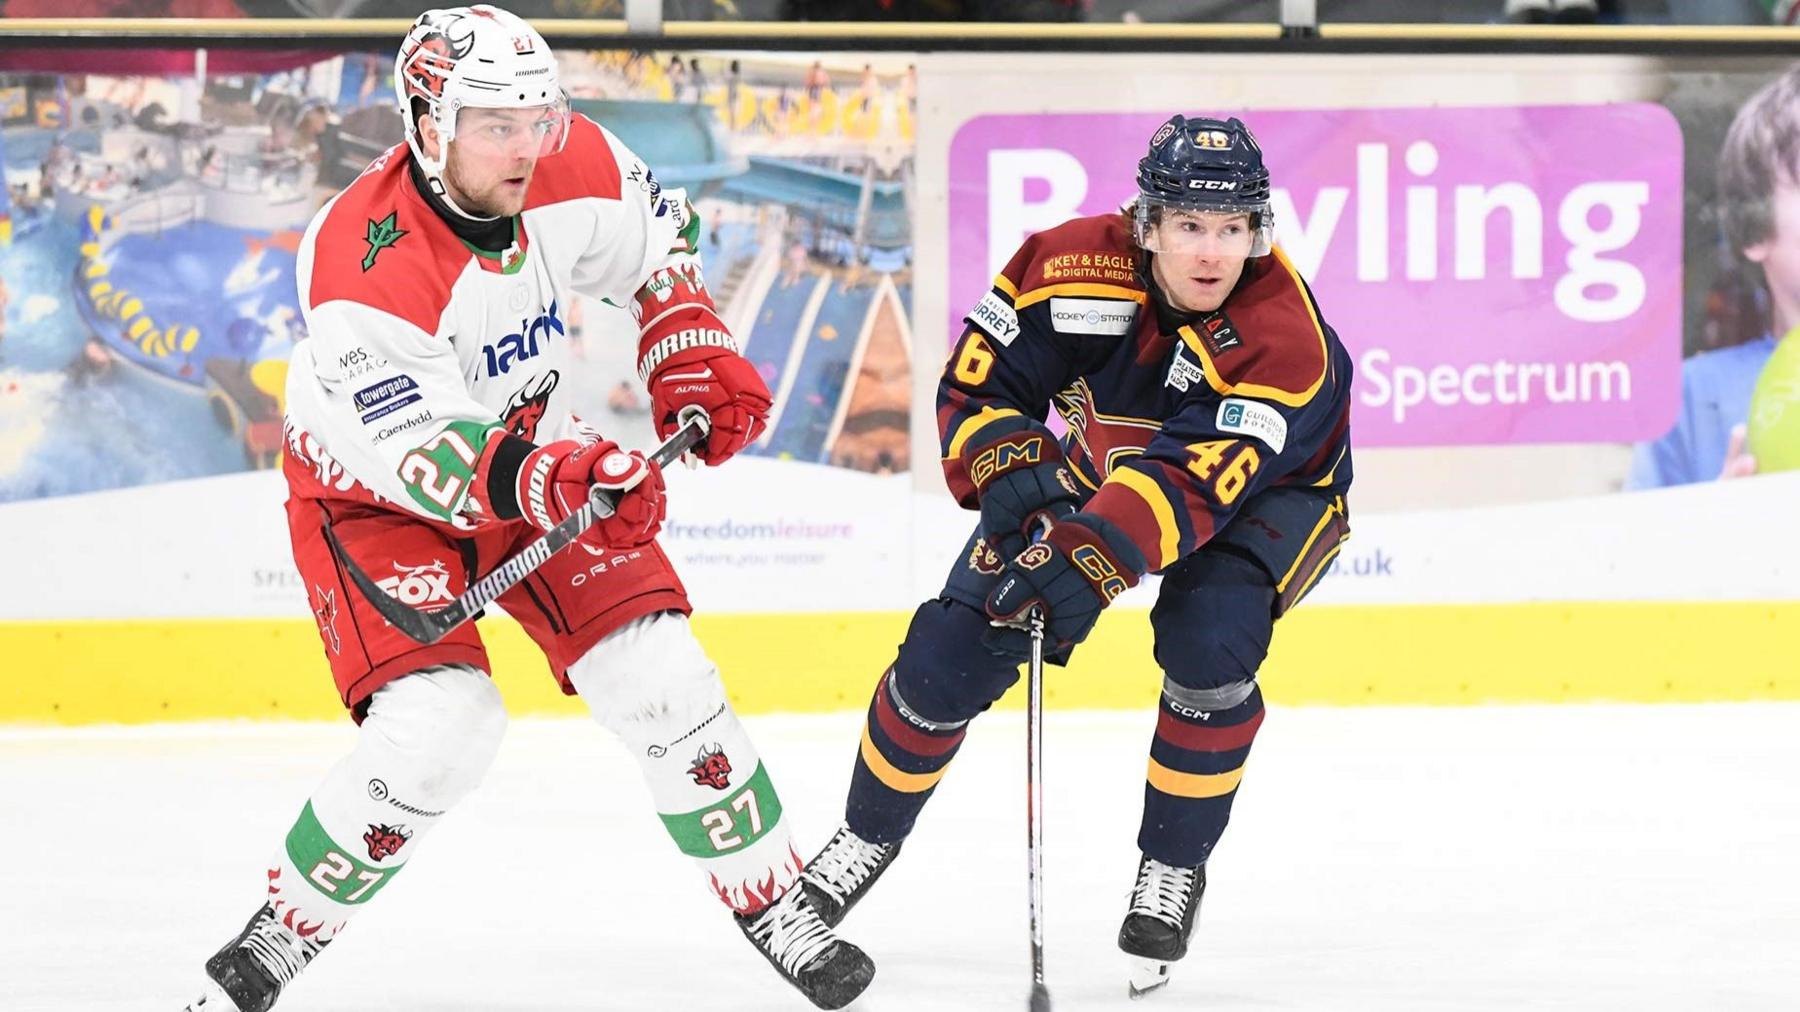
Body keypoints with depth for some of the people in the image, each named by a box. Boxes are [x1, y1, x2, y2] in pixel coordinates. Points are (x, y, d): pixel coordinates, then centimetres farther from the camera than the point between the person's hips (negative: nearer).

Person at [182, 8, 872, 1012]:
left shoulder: (572, 170, -18)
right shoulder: (362, 263, -35)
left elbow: (654, 236, 7)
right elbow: (421, 453, -37)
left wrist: (693, 350, -5)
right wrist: (551, 481, -51)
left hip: (536, 450, 5)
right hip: (373, 491, -5)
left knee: (664, 681, -4)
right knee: (441, 726, -22)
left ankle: (773, 901, 15)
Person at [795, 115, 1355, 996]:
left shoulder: (1286, 337, -35)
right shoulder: (1072, 267, -26)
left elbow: (1192, 483, -42)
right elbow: (975, 383, -13)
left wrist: (1089, 564, -53)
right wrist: (1013, 473, -32)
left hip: (1265, 490, -3)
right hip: (1096, 466, 3)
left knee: (1208, 640, -31)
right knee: (954, 648, -6)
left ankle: (1174, 867, -7)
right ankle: (869, 835, 20)